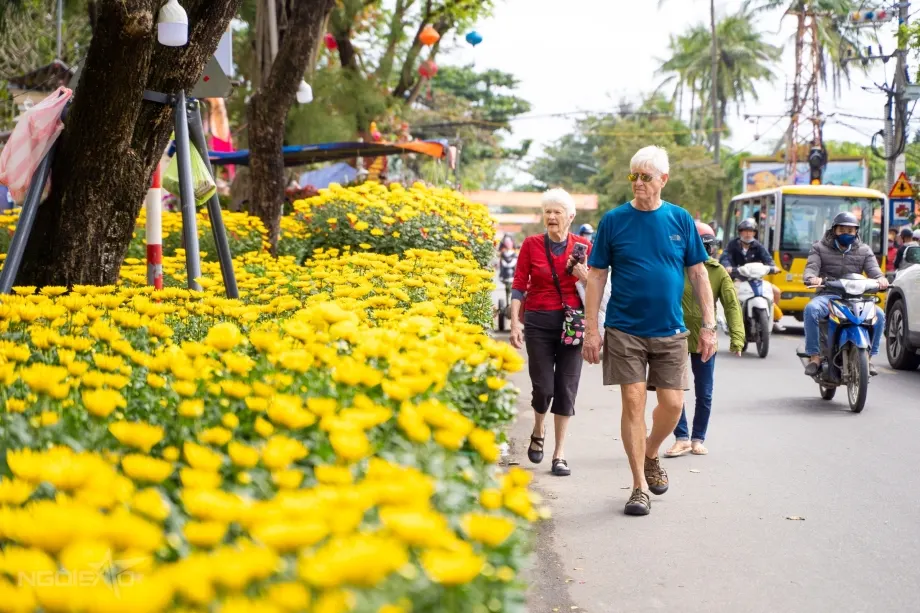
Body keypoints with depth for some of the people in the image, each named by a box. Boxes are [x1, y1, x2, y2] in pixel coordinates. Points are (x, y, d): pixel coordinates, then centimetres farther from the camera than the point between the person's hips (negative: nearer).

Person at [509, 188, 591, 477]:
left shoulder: (583, 246, 4)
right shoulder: (531, 245, 0)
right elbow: (518, 286, 1)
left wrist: (583, 275, -12)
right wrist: (515, 322, -8)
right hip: (539, 321, -1)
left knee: (566, 387, 0)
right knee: (543, 386, -3)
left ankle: (560, 454, 9)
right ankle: (538, 430, 30)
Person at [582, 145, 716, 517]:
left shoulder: (680, 220, 3)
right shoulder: (614, 221, -1)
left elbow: (699, 274, 8)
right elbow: (596, 276, 2)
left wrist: (708, 325, 3)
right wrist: (591, 328, -4)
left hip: (669, 331, 2)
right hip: (624, 329, -1)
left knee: (672, 404, 0)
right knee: (633, 402, -3)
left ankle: (650, 455, 30)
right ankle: (640, 485, 6)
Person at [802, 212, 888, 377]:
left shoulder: (864, 250, 16)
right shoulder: (820, 248, 11)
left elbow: (873, 270, 2)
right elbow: (811, 268, -3)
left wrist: (880, 279, -23)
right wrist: (812, 278, -29)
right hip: (827, 295, -2)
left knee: (878, 314, -25)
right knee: (811, 309, -35)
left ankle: (868, 357, -10)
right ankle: (815, 356, -27)